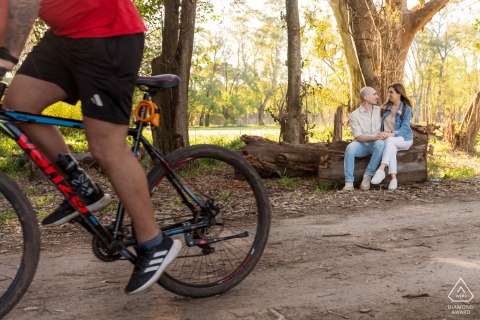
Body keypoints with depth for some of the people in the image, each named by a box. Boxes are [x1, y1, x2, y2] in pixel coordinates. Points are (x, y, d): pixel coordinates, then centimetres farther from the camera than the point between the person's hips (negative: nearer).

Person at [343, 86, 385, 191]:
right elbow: (358, 137, -12)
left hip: (376, 144, 1)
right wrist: (373, 138, -29)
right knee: (350, 148, -35)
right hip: (362, 145, -1)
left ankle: (367, 176, -25)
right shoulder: (355, 115, -4)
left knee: (380, 144, -36)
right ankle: (349, 182, -30)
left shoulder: (379, 110, 6)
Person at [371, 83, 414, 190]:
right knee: (392, 148, -35)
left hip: (404, 139, -3)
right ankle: (393, 178, -46)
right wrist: (383, 133, -5)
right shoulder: (386, 107, 8)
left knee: (390, 140, -37)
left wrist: (390, 134, -33)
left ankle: (381, 169, -51)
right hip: (388, 140, 3)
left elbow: (404, 128, -17)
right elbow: (382, 124, 16)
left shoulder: (406, 109, -8)